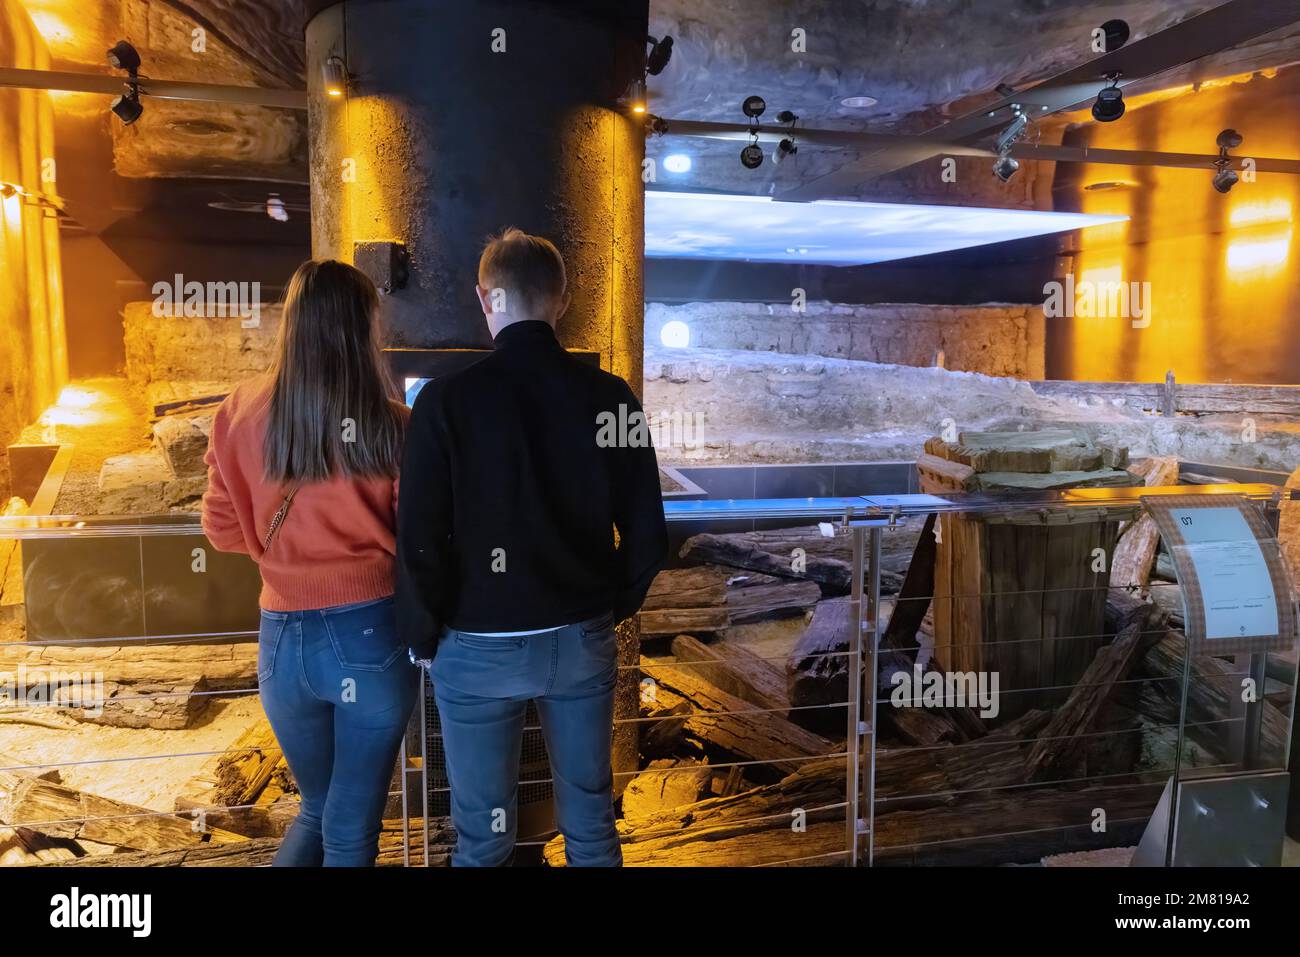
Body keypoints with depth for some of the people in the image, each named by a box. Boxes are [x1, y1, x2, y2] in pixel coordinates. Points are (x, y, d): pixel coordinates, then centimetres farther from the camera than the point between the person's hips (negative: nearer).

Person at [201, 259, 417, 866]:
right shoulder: (389, 425, -11)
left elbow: (224, 530, 8)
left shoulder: (241, 414, -2)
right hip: (372, 634, -3)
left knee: (317, 808, 27)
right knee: (352, 827, 13)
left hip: (284, 638, 3)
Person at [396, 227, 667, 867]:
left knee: (483, 840, 14)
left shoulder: (448, 399, -12)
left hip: (480, 648, -2)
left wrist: (424, 638, 2)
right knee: (591, 825, 17)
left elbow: (419, 540, -13)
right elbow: (646, 533, -2)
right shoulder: (610, 397, -4)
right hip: (583, 641, 3)